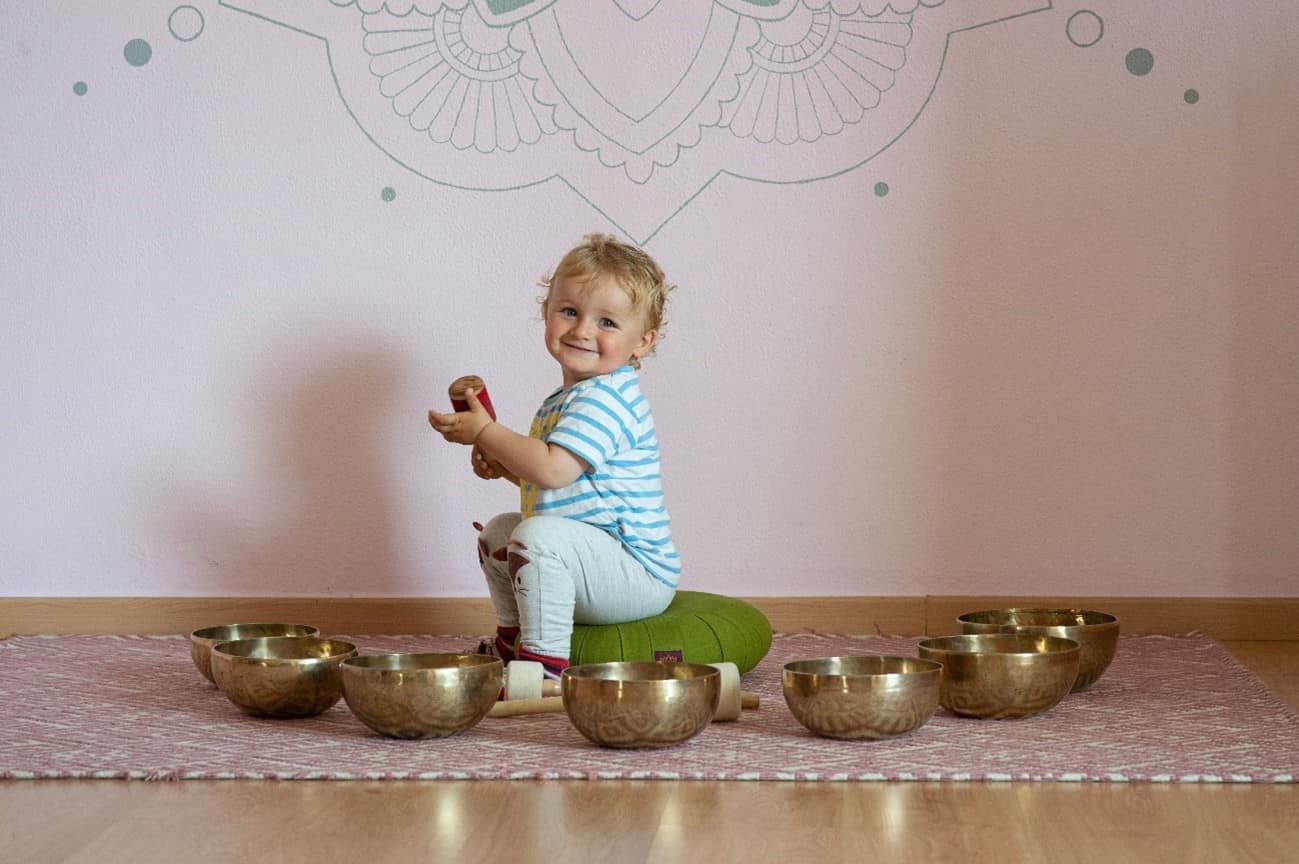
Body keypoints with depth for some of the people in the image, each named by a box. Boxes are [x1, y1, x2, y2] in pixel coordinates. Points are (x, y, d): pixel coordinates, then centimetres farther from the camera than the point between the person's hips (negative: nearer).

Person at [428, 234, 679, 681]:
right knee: (498, 531, 24)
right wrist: (502, 463, 3)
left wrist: (484, 432, -19)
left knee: (539, 534, -33)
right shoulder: (565, 400, 13)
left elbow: (553, 469, -31)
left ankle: (545, 661, -27)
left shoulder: (606, 397, -21)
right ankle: (512, 641, 29)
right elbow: (555, 477, 22)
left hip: (639, 575, -11)